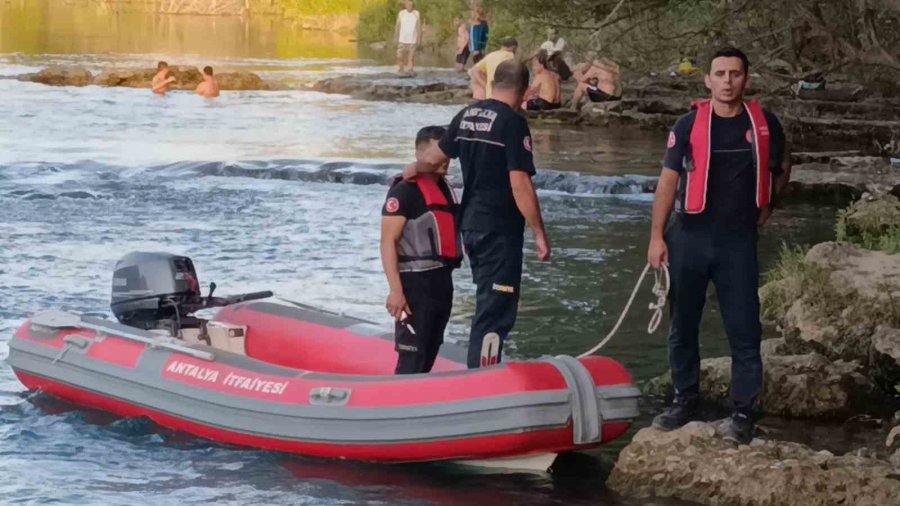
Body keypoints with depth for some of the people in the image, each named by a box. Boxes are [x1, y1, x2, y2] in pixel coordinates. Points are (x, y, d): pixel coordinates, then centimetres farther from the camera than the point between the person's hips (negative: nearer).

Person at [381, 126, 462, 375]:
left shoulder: (445, 188, 15)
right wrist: (396, 290, -25)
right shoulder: (405, 191, -12)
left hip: (442, 280, 9)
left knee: (430, 353, 14)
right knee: (412, 356, -12)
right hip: (416, 283, -9)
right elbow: (388, 241, -17)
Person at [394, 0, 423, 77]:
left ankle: (410, 72, 4)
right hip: (402, 40, 1)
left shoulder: (416, 14, 0)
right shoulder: (401, 13, 1)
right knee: (400, 57, -2)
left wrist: (419, 39, -3)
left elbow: (419, 27, 2)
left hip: (412, 41, -1)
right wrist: (395, 38, 1)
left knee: (411, 57, 0)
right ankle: (400, 71, 4)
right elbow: (397, 26, 5)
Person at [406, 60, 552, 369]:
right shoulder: (513, 123, -15)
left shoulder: (466, 116, 7)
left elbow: (434, 157, 18)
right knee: (495, 312, -4)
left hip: (470, 224, 8)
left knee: (488, 305, 21)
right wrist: (539, 234, -17)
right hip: (500, 228, -8)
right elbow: (519, 184, -20)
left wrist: (413, 170, 35)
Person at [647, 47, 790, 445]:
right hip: (689, 237, 0)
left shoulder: (763, 125, 1)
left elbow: (780, 169, 20)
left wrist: (767, 206, 13)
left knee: (744, 330, -3)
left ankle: (743, 413, 4)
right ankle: (684, 401, 24)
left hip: (738, 241, 0)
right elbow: (668, 181, -1)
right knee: (683, 326, 10)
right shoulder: (689, 125, -3)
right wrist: (657, 236, -3)